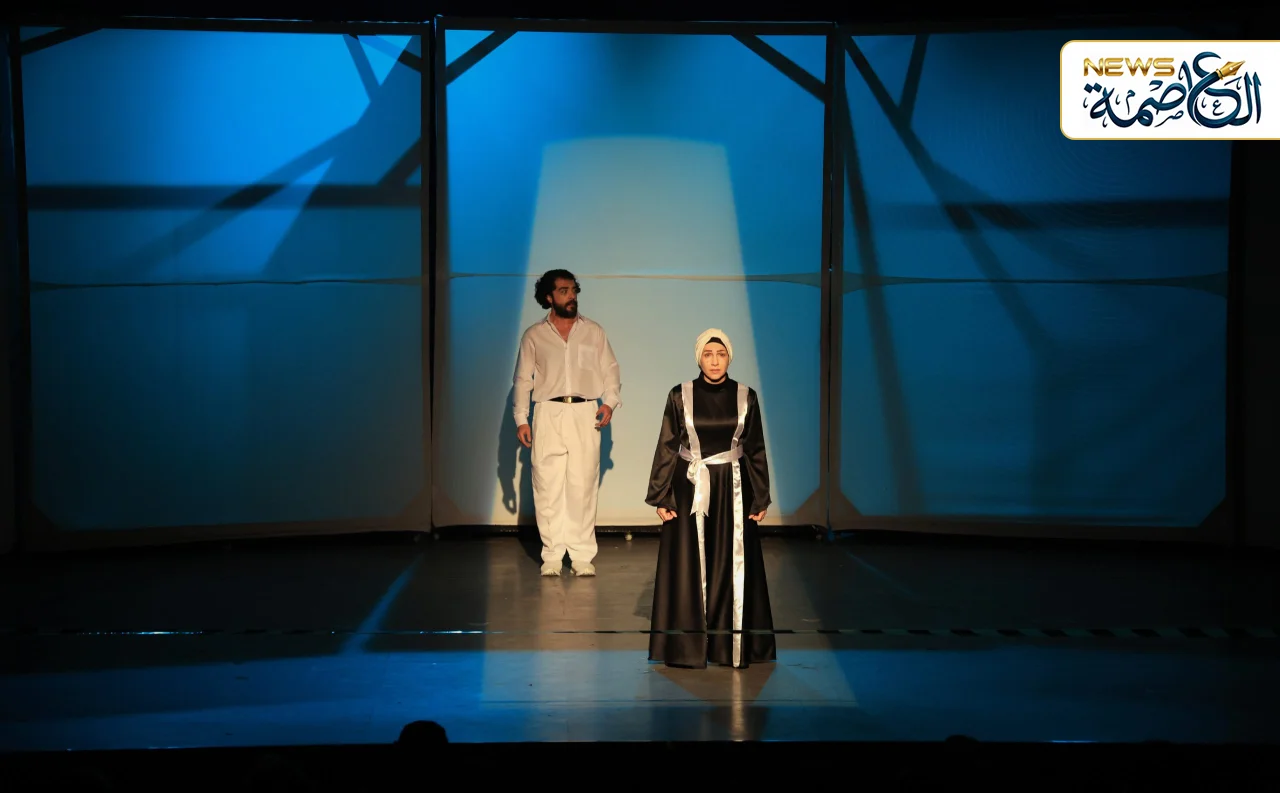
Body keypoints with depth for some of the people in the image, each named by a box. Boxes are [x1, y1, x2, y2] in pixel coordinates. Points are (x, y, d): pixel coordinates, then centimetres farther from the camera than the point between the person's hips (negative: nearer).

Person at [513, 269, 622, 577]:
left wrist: (610, 402, -7)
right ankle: (552, 556, 4)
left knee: (583, 487, -3)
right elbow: (523, 379, 9)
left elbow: (611, 370, 10)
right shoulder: (534, 335, 10)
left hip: (585, 413, 0)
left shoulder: (594, 332, 12)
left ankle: (583, 557, 1)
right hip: (548, 414, 0)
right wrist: (521, 419, 1)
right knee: (548, 487, -3)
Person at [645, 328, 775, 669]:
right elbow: (667, 449, 0)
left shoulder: (746, 397, 1)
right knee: (689, 566, 1)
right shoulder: (680, 396, -2)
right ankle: (687, 645, 11)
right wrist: (661, 498, -4)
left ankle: (733, 644, 13)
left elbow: (756, 451, 5)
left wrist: (760, 499, 3)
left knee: (734, 566, 3)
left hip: (733, 491, 1)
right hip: (690, 490, -1)